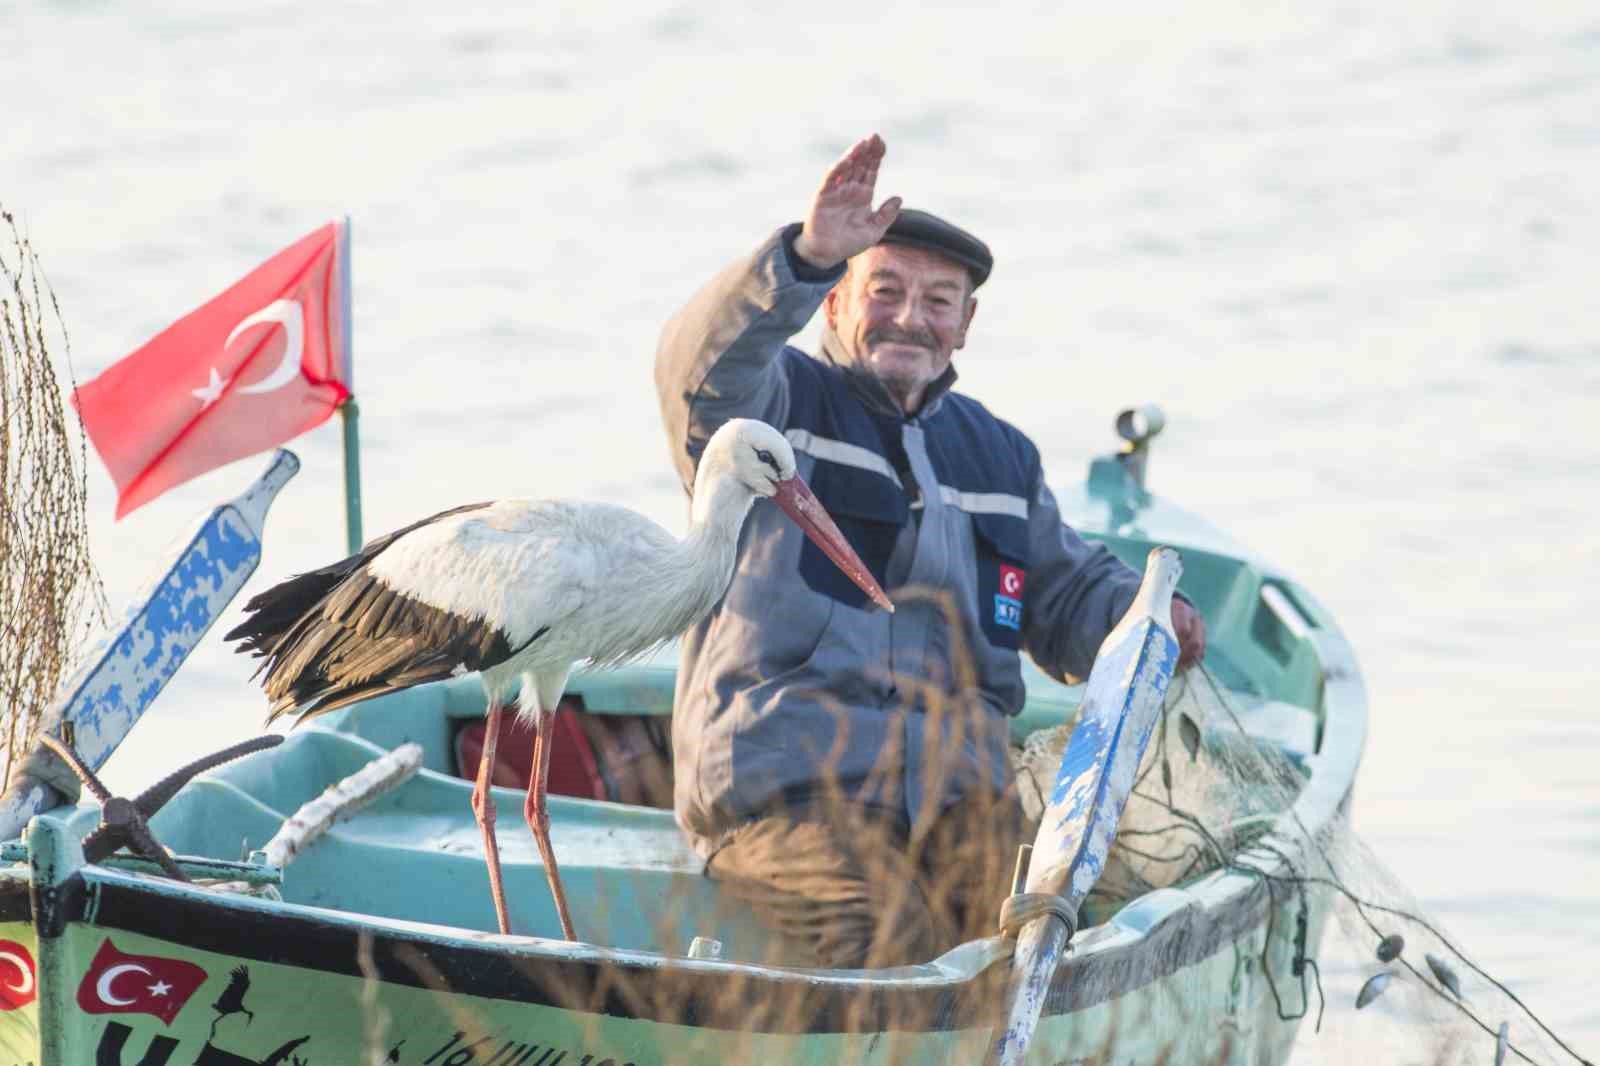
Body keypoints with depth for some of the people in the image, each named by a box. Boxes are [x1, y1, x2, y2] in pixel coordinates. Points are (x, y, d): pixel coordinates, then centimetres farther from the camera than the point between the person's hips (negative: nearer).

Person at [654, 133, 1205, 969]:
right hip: (787, 779, -5)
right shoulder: (775, 404, 9)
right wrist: (806, 257, -32)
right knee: (898, 966, -28)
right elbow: (704, 364, -15)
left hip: (957, 788, 5)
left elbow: (1067, 594, 32)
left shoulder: (1001, 458, 27)